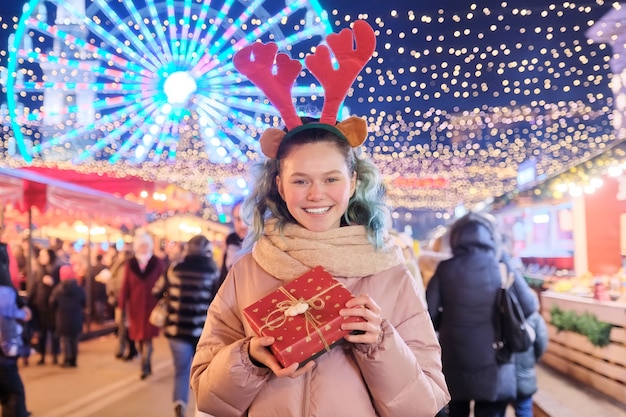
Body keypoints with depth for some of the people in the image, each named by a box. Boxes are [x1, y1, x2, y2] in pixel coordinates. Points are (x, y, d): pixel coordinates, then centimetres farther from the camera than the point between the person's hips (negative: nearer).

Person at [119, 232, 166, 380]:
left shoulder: (158, 264, -3)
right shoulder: (130, 264, 1)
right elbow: (125, 286, 0)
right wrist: (122, 306, -2)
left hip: (152, 306, -2)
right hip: (135, 306, 3)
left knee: (147, 336, -8)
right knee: (139, 337, 9)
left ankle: (145, 366, -6)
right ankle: (147, 365, 22)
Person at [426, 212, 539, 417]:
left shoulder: (445, 269, -5)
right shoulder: (502, 269, -5)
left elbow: (429, 313, -8)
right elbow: (529, 307, 0)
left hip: (454, 365, 1)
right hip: (492, 365, -1)